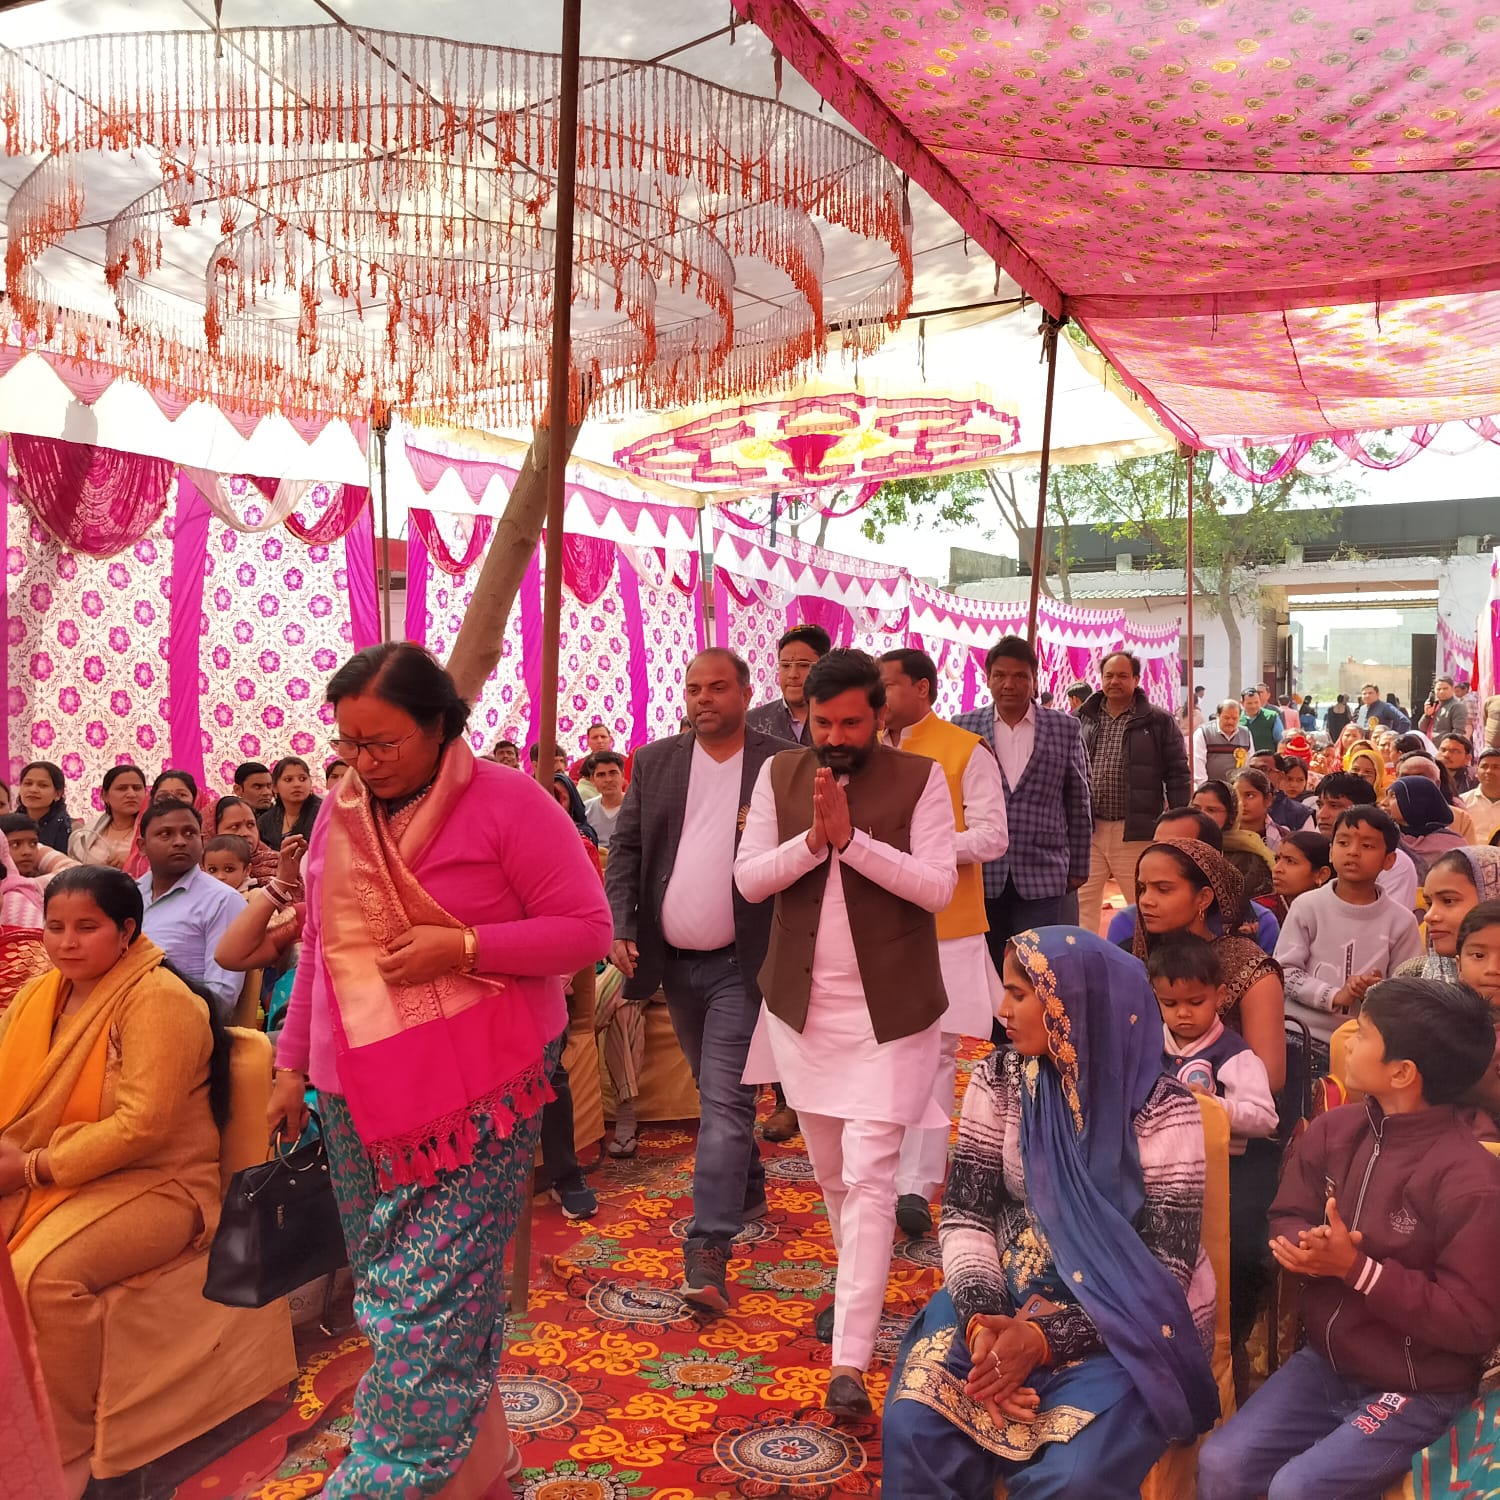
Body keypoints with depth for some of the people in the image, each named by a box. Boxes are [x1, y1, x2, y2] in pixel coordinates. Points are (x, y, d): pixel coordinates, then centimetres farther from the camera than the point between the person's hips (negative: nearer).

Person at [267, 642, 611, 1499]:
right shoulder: (339, 816, 7)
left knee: (432, 1290, -5)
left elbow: (588, 928, -10)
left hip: (478, 1088, -6)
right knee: (386, 1277, 12)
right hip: (357, 1092, 6)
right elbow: (320, 949, 17)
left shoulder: (507, 803, -11)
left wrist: (463, 948, -20)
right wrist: (291, 1063, 17)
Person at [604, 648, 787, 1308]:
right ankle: (748, 1191, 42)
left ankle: (707, 1251, -5)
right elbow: (625, 849, 5)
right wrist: (619, 927, -7)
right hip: (674, 962, 5)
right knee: (717, 1096, 21)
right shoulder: (654, 762, 5)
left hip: (742, 963, -5)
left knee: (726, 1102, -8)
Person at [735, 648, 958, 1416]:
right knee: (829, 1170, 19)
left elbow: (938, 885, -16)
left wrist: (850, 835, -25)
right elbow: (748, 877, -5)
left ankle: (850, 1360, -2)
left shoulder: (920, 778, -8)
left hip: (888, 1010, -4)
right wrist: (813, 838, -21)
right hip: (802, 1006, 4)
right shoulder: (778, 774, 1)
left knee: (869, 1176, -7)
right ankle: (857, 1287, 43)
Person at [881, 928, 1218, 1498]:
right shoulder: (998, 1081, -1)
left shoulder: (1162, 1112, -13)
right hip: (1010, 1299, 3)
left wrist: (1044, 1337, -24)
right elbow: (966, 1215, 0)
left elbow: (1162, 1272, -14)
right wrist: (981, 1320, -18)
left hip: (1128, 1325, -3)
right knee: (913, 1429, -20)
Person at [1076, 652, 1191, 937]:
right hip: (1085, 829, 2)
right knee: (1081, 905, 4)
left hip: (1135, 831, -2)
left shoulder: (1159, 722, 1)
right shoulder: (1081, 719, 8)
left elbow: (1177, 775, 2)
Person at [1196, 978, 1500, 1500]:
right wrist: (1306, 1250, -19)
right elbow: (1287, 1219, 6)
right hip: (1323, 1363, 5)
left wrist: (1356, 1268, -26)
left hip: (1416, 1393, -5)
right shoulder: (1332, 1130, -4)